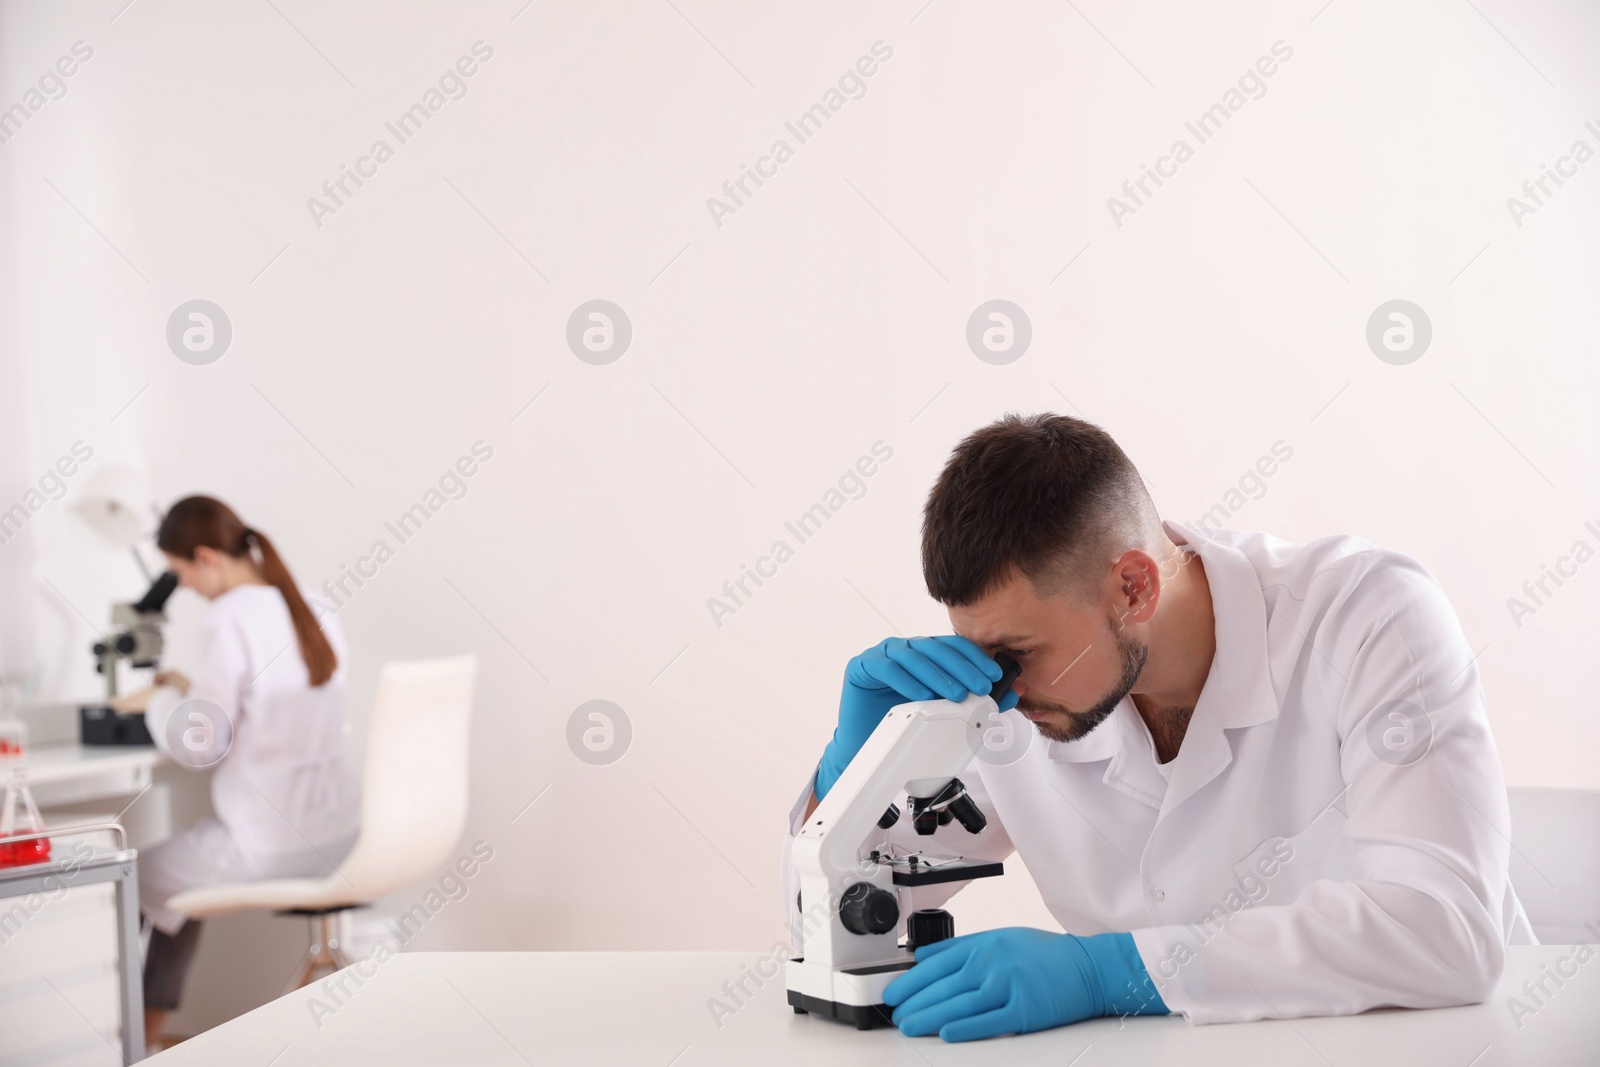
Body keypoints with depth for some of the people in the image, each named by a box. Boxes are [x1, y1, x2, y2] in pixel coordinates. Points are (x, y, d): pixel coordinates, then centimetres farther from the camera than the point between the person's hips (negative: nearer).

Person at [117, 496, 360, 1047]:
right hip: (338, 839, 8)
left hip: (270, 847, -8)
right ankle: (157, 1015, 40)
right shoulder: (315, 611, 7)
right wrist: (192, 691, 19)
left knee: (144, 874, 18)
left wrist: (160, 701, 3)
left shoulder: (230, 617, -17)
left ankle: (142, 1030, 33)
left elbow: (196, 748, -15)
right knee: (189, 858, 31)